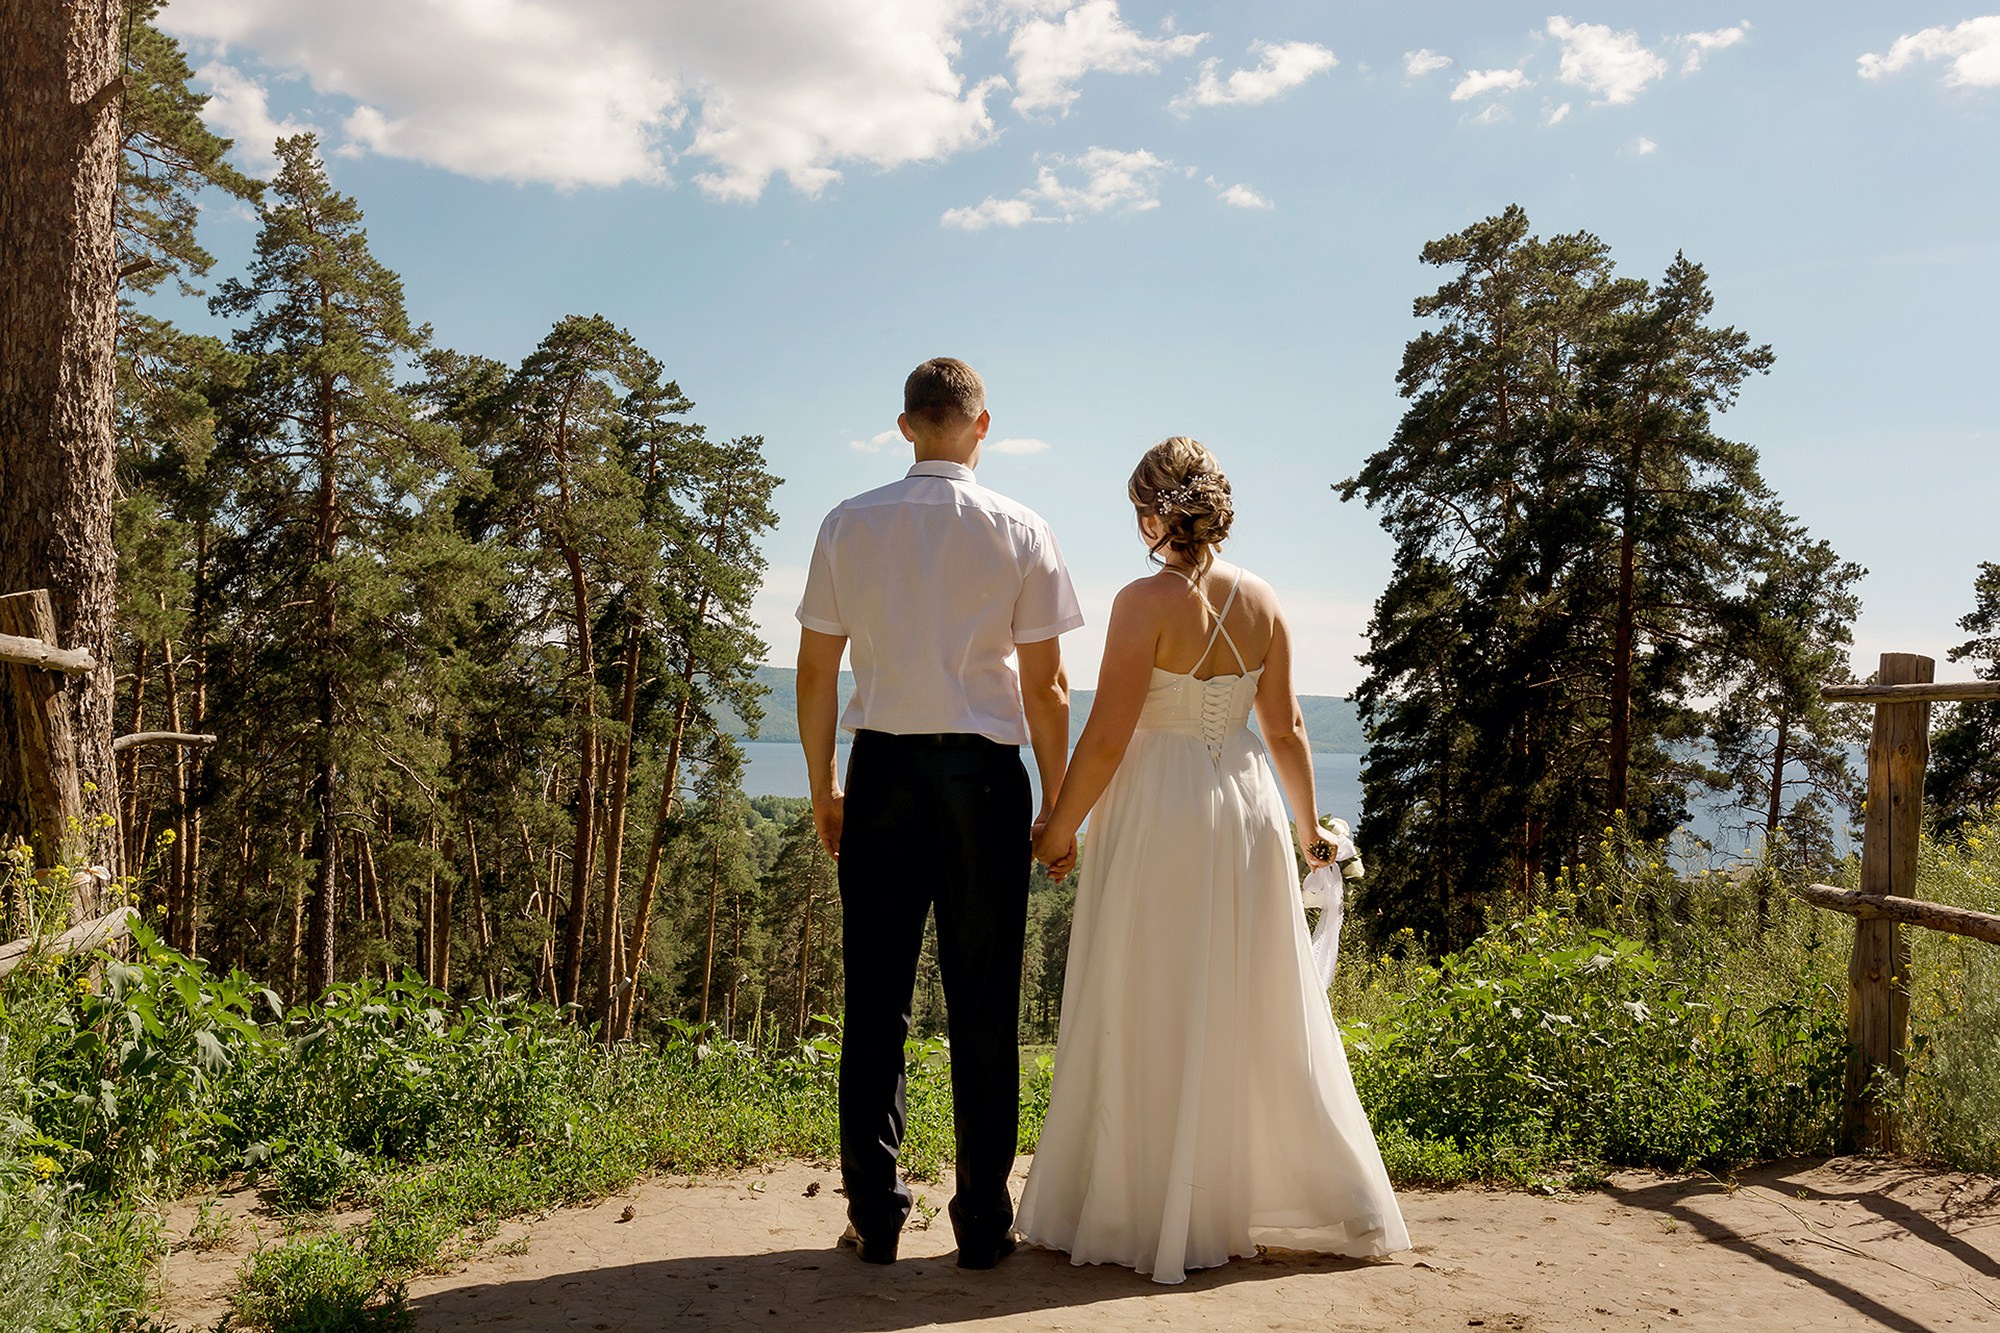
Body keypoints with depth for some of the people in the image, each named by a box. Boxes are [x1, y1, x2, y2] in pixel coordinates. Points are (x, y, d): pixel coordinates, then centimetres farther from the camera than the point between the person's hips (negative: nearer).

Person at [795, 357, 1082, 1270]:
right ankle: (983, 1222, 13)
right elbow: (1044, 688, -2)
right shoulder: (1021, 533, -2)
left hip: (882, 769, 1)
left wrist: (823, 786, 15)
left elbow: (816, 672, 5)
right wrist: (1057, 802, 7)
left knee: (875, 998, 8)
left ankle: (874, 1218, 14)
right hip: (983, 775, -1)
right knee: (983, 1005, 6)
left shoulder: (848, 526, 3)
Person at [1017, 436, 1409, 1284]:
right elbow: (1285, 730, 8)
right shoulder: (1261, 601, 4)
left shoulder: (1146, 602, -12)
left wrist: (1060, 829, -2)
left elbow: (1106, 739, -14)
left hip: (1157, 817, -6)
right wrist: (1308, 827, 21)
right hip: (1246, 810, 6)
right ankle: (1328, 1202, 25)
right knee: (1263, 1017, 15)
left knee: (1149, 1022, 5)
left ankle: (1149, 1218, 14)